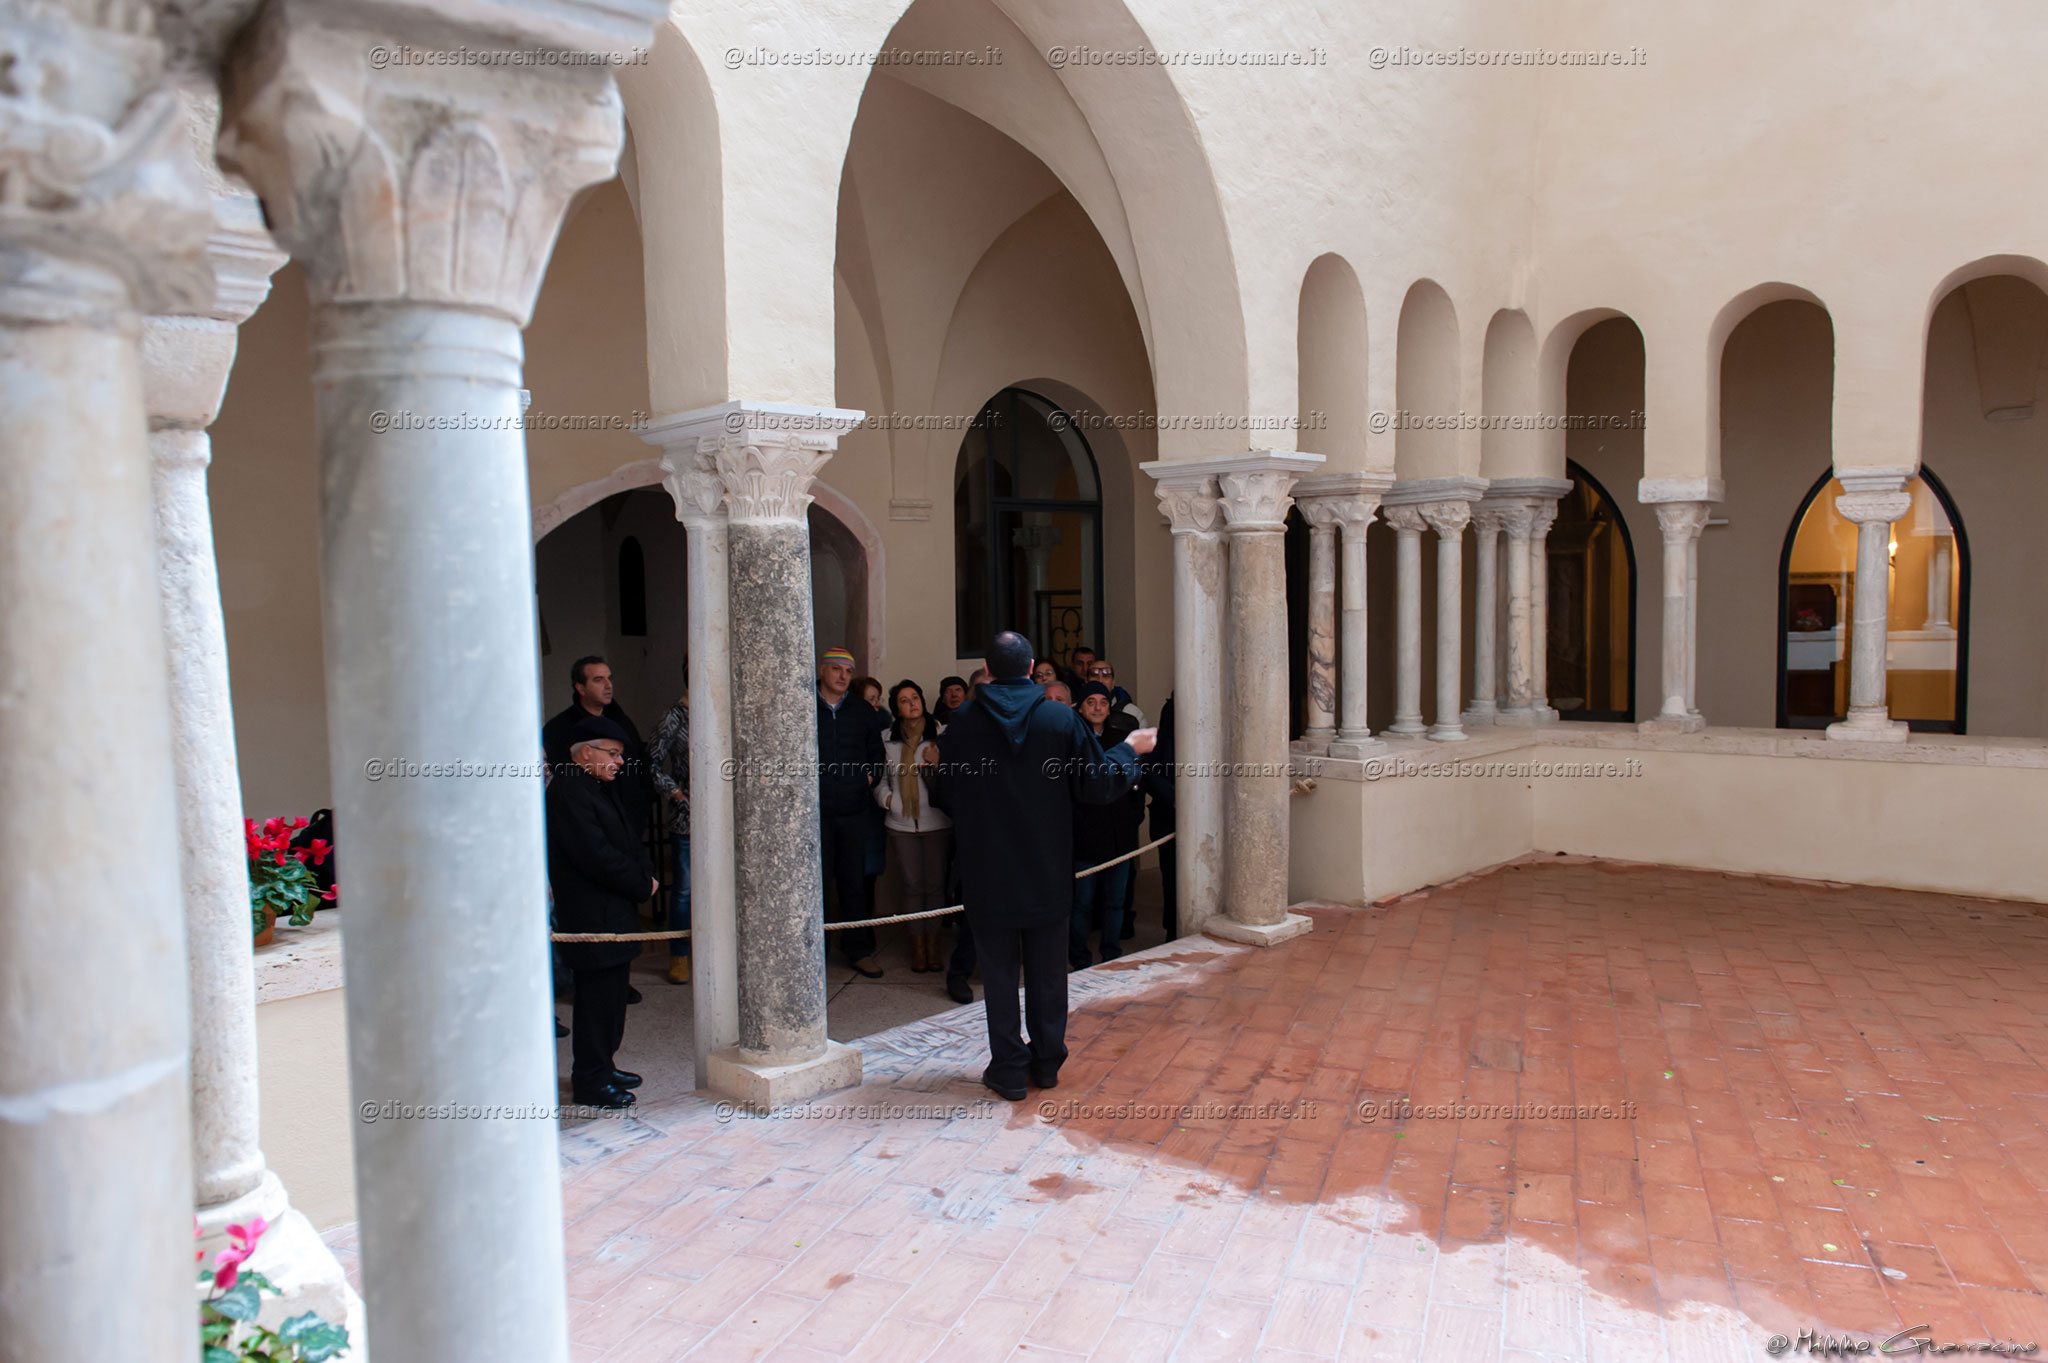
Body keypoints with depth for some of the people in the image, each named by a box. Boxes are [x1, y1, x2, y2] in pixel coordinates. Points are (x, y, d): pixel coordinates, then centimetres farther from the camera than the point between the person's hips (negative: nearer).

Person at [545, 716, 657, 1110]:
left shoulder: (602, 788, 16)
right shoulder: (569, 793, -17)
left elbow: (630, 839, 18)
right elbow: (598, 856, -22)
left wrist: (646, 875, 0)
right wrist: (643, 884, -13)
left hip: (615, 911, 10)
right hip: (591, 917, -10)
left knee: (611, 992, 16)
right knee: (597, 995, -3)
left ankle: (603, 1065, 27)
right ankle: (590, 1081, 7)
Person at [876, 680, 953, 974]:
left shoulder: (940, 733, 1)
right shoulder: (887, 737, 6)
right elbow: (880, 776, 15)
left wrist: (939, 762, -14)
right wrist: (887, 798, -2)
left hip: (937, 821, -1)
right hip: (902, 823, 1)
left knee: (935, 883, 4)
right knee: (913, 884, 5)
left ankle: (933, 942, 18)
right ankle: (917, 943, 17)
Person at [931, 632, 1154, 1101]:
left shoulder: (961, 727, -8)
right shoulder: (1062, 719, -8)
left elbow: (943, 797, 2)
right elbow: (1098, 786, -4)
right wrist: (1130, 751, 13)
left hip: (988, 877, -1)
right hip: (1048, 877, 1)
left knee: (1000, 974, 8)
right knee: (1048, 973, 14)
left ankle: (1009, 1070, 12)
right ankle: (1047, 1063, 24)